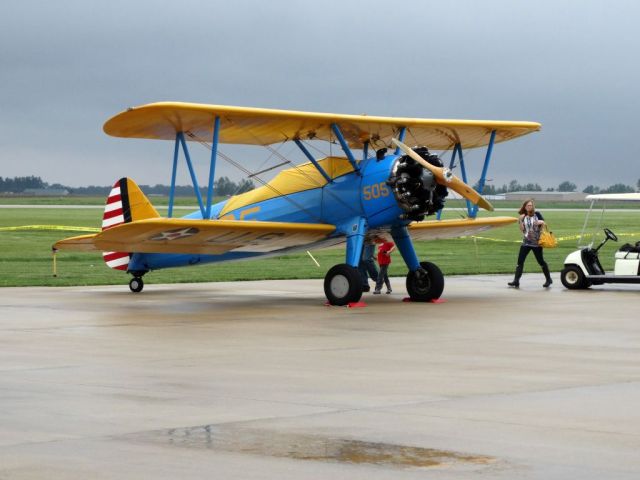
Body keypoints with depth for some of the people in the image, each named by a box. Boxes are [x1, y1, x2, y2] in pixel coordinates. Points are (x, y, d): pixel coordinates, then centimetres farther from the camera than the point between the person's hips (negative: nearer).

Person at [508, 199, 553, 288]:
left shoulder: (537, 214, 0)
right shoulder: (523, 217, 7)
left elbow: (543, 224, 5)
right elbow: (522, 229, -2)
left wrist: (541, 222, -17)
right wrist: (520, 220, -15)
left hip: (536, 242, -3)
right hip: (526, 242, 3)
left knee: (541, 261, 3)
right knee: (520, 261, -6)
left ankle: (548, 279, 17)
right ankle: (516, 281, -8)